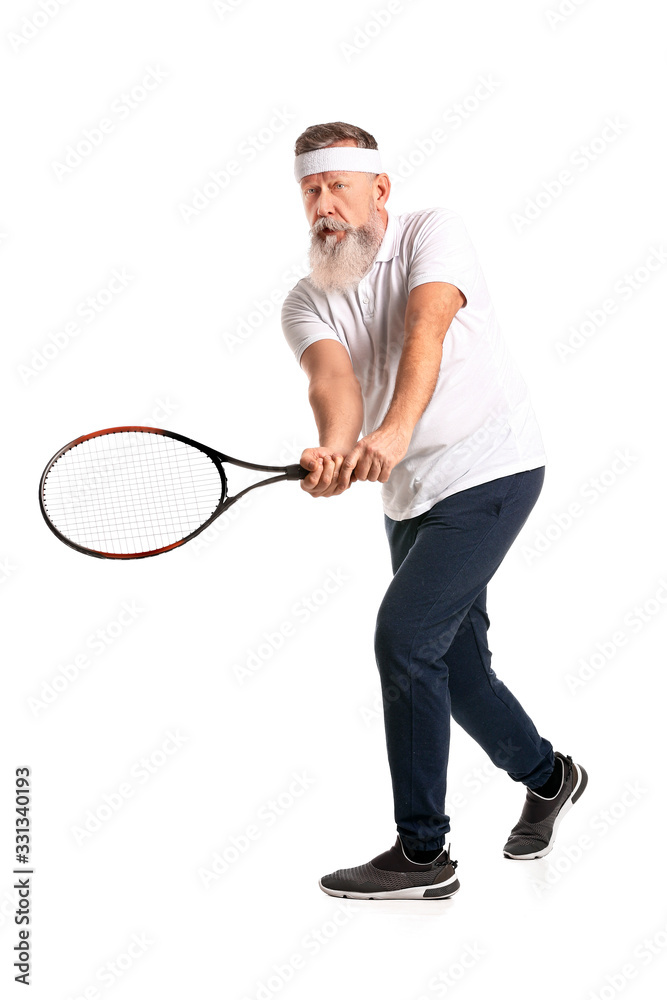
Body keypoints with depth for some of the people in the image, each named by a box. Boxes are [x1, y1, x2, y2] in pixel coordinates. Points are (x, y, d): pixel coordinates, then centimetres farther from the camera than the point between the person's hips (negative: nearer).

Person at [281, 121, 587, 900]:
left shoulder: (432, 233, -9)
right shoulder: (306, 302, 3)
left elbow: (426, 328, -28)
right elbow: (331, 376, -18)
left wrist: (394, 433, -45)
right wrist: (336, 451, -41)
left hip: (489, 468, -6)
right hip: (409, 495, 7)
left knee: (404, 634, -17)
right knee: (454, 665, 12)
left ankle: (422, 853, -6)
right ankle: (547, 777, 40)